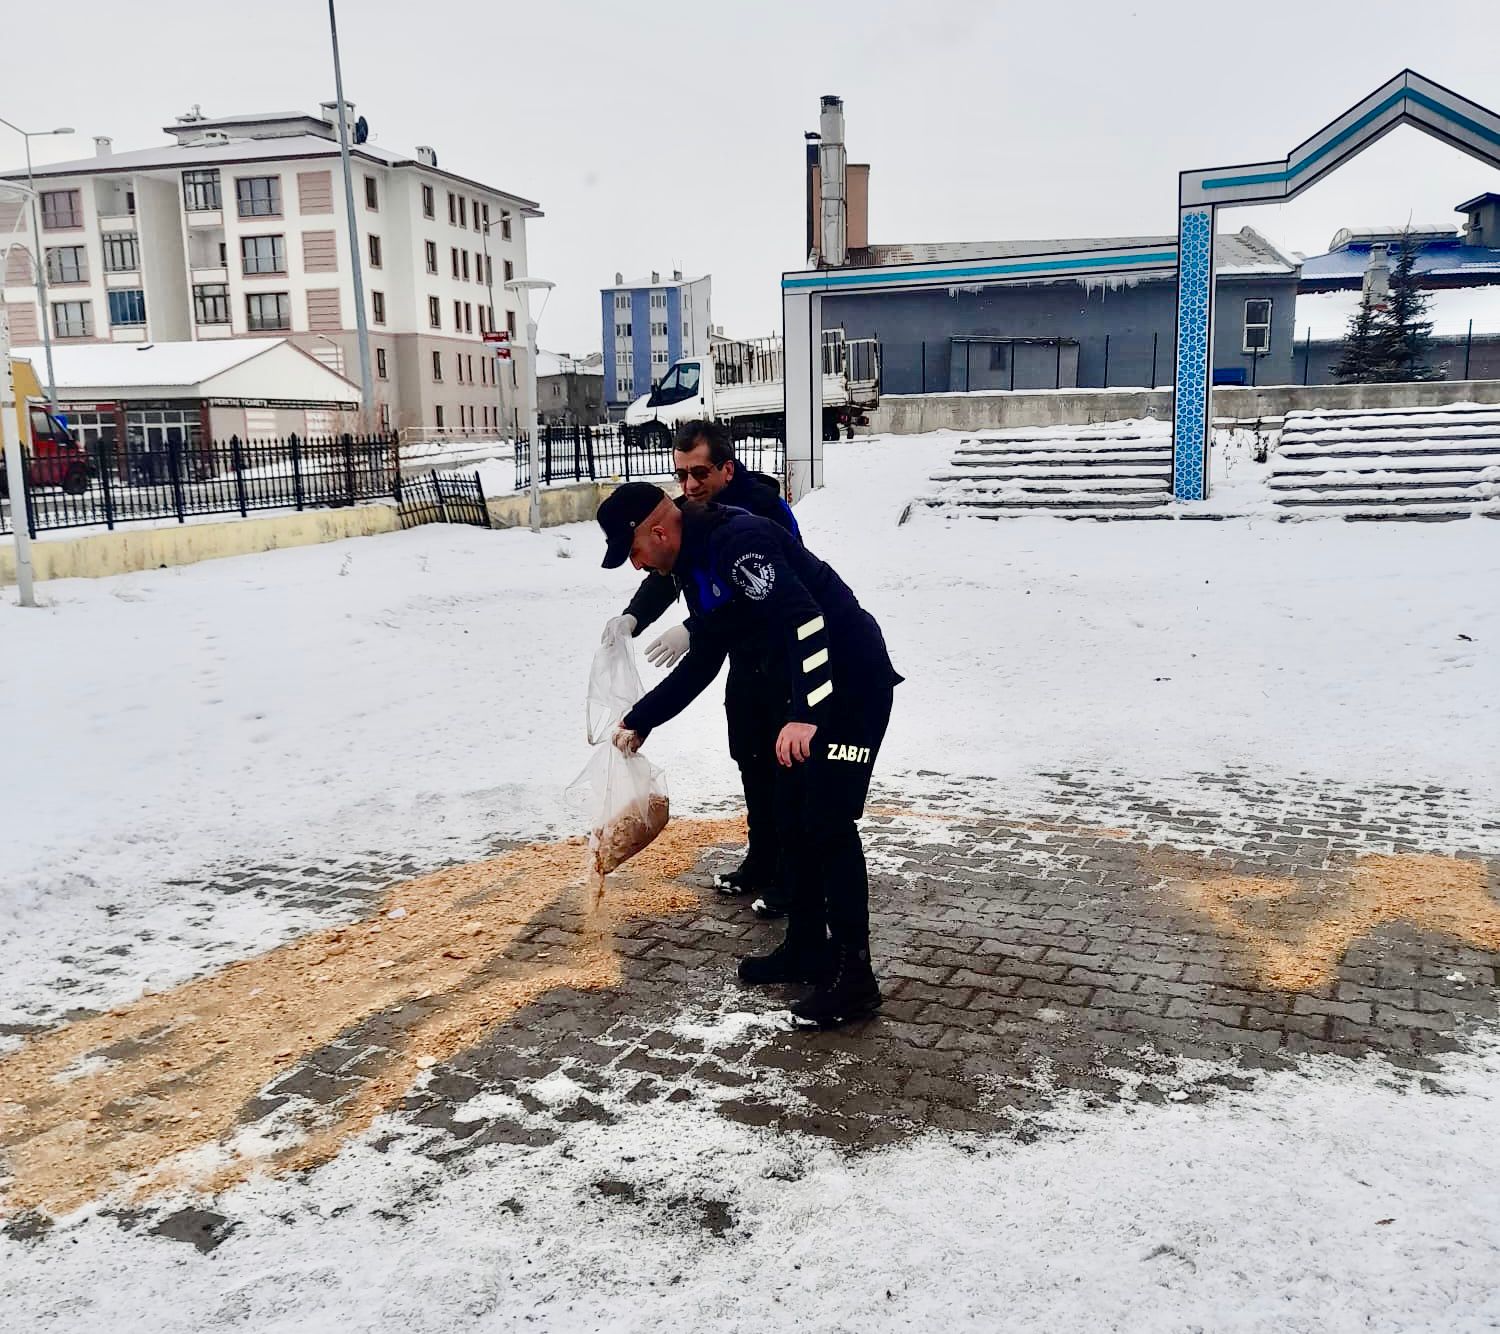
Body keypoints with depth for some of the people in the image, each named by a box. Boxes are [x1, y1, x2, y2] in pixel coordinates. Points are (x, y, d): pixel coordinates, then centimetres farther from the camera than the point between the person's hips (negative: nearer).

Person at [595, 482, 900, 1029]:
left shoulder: (736, 542, -21)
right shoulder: (696, 565, 12)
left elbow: (805, 620, -32)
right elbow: (700, 665, 21)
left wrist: (804, 715, -39)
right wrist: (640, 720, 22)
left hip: (853, 686, -10)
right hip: (806, 697, 10)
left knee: (828, 824, -10)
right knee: (791, 817, 13)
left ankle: (854, 978, -1)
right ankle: (807, 949, 26)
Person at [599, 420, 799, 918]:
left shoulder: (762, 506, -25)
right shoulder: (692, 510, 0)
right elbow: (666, 575, -8)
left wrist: (694, 630, -40)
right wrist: (631, 617, -26)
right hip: (745, 649, 9)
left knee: (781, 762, -5)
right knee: (749, 757, 14)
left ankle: (791, 877, 5)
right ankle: (761, 862, 27)